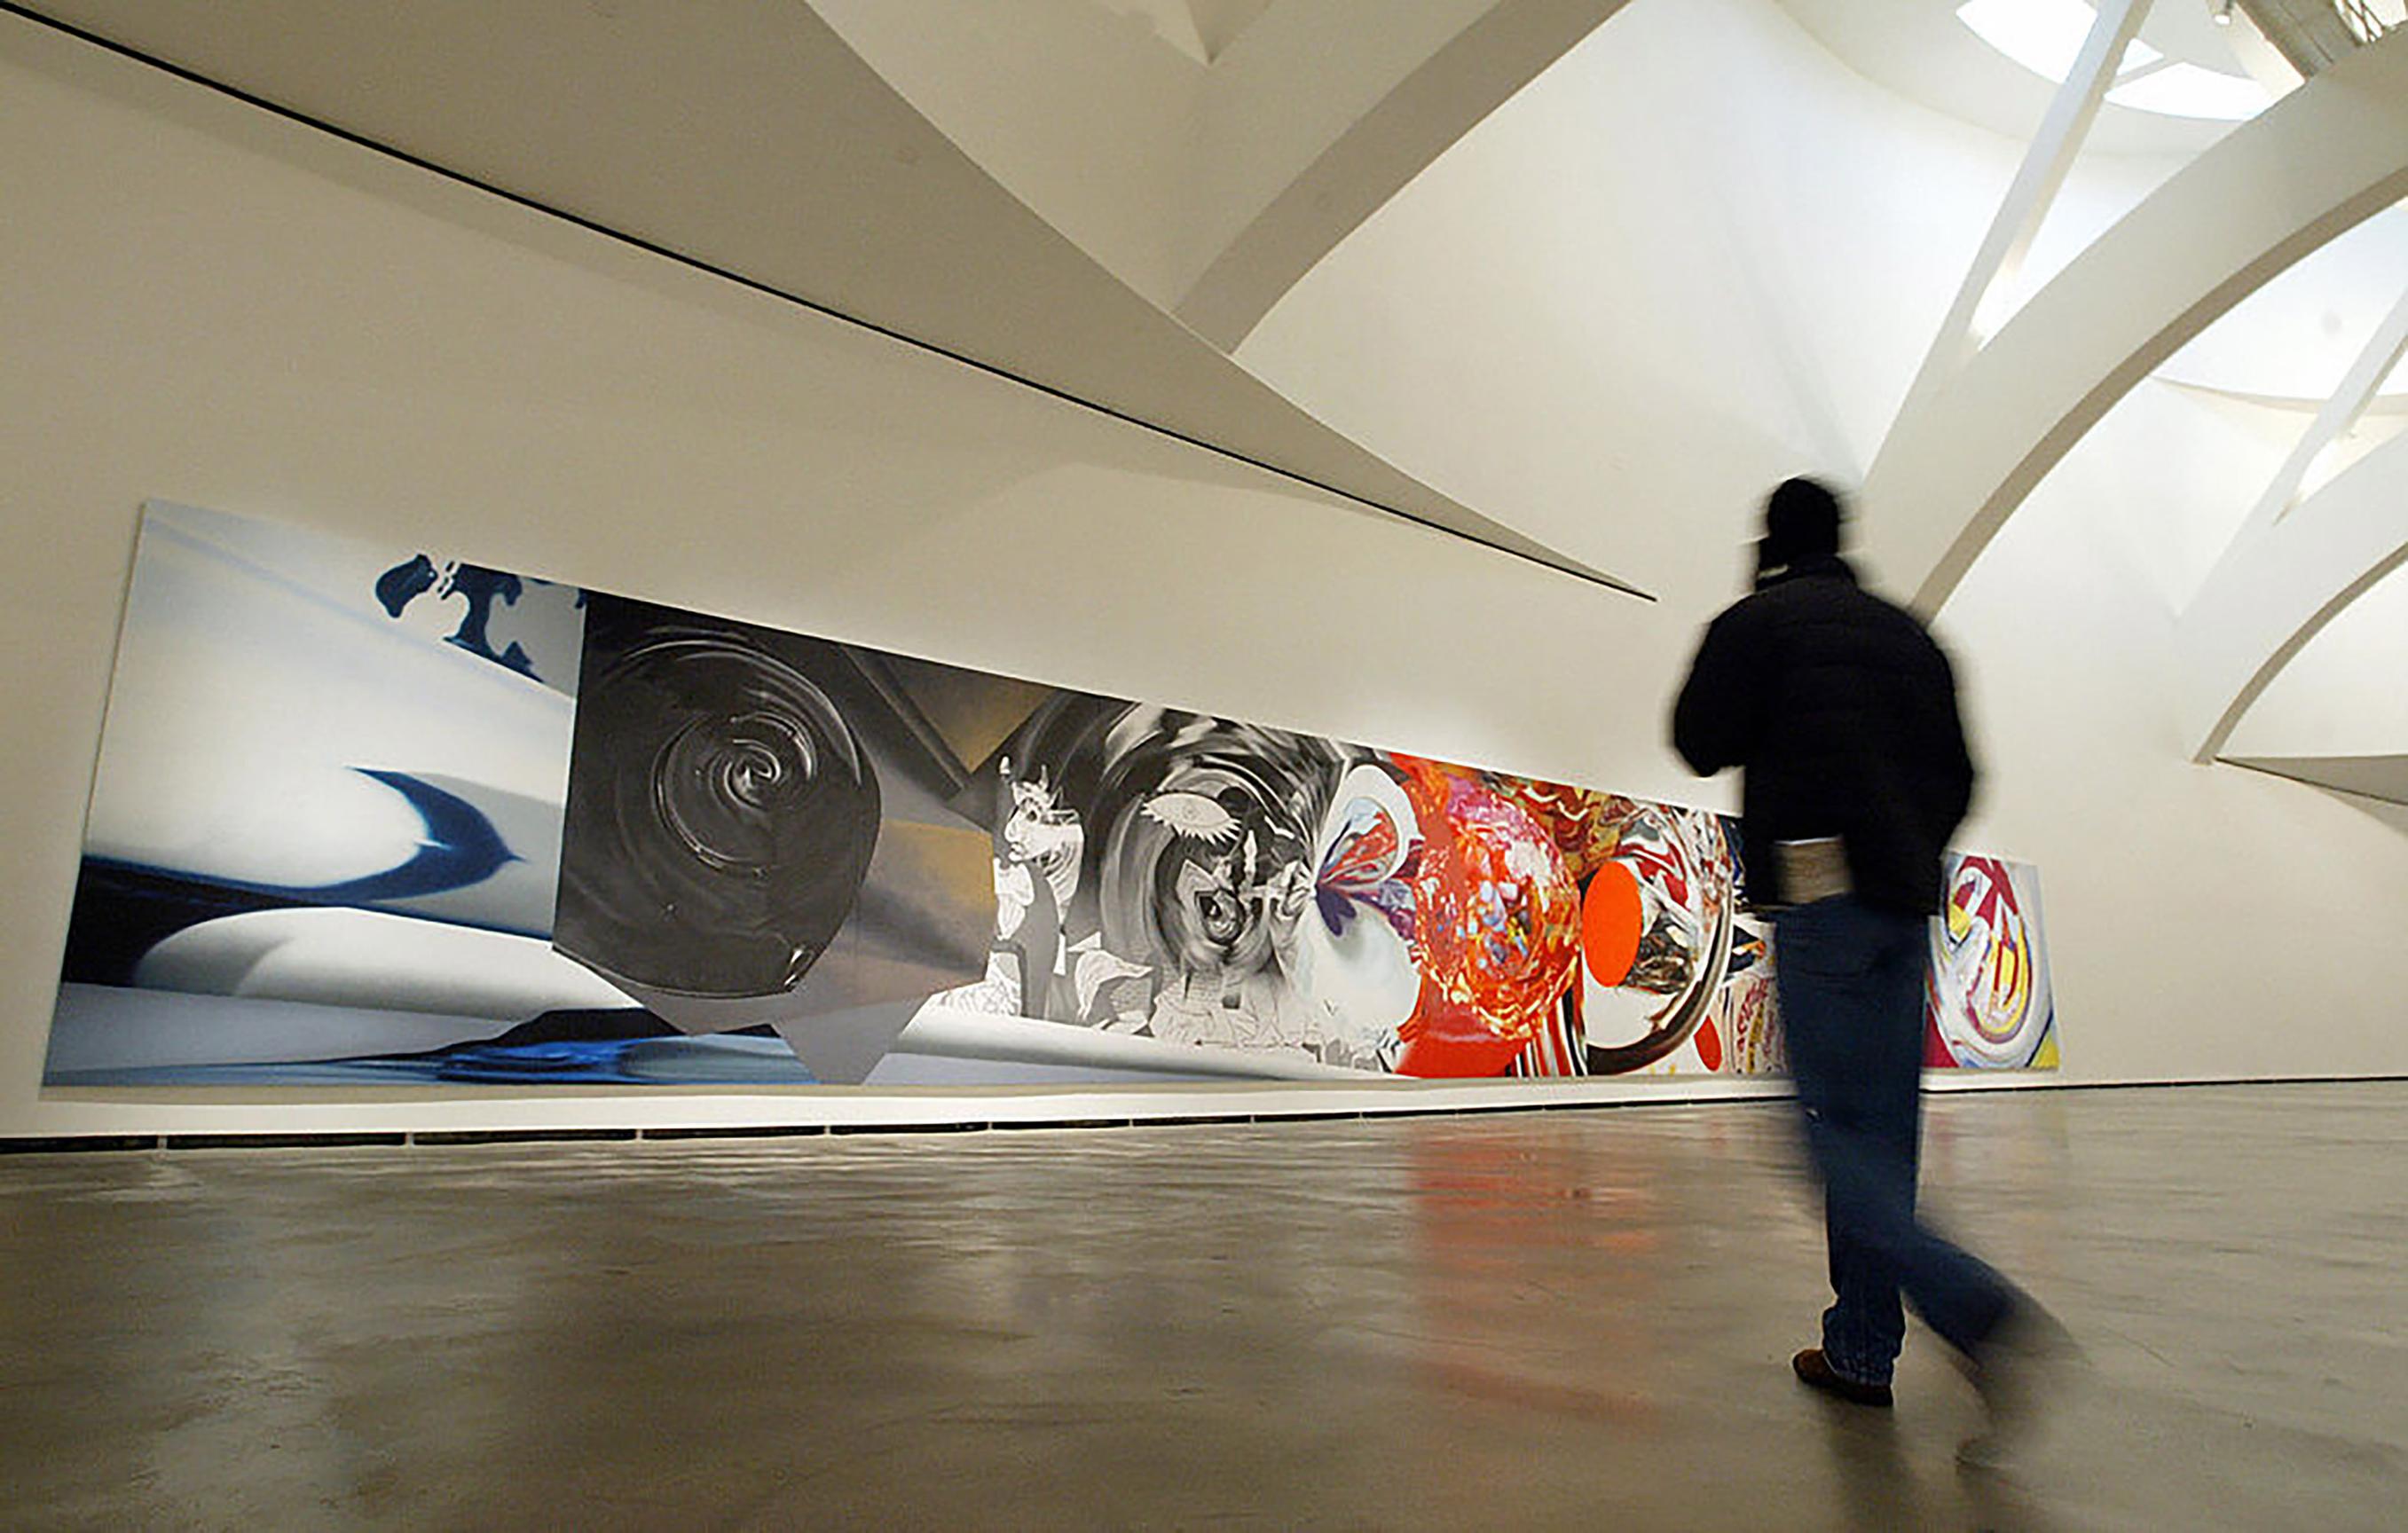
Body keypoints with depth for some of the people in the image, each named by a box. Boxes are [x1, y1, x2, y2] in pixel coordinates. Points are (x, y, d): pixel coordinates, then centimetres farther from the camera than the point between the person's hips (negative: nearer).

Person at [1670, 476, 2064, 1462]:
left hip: (1818, 894, -7)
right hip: (1907, 904, 7)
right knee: (1880, 1128, 8)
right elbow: (1957, 775, 16)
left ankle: (1982, 1312, -22)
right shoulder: (1907, 633, 18)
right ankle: (1860, 1349, 14)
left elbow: (1701, 745, -1)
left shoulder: (1755, 622, 0)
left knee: (1836, 1129, -5)